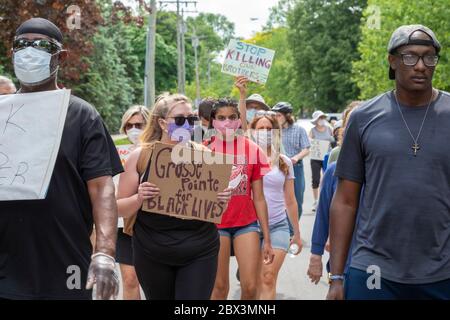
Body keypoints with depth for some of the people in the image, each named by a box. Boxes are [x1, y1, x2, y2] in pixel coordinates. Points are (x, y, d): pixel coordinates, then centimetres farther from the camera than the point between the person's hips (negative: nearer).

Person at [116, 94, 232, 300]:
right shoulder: (140, 156, -3)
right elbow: (120, 208, 1)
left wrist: (222, 201, -11)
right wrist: (139, 198, -19)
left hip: (199, 252, 0)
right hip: (152, 254, 0)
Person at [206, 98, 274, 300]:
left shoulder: (252, 150, 0)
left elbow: (259, 198, 4)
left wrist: (267, 239, 3)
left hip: (246, 223, 1)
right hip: (215, 223, -1)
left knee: (250, 287, -3)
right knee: (220, 286, 7)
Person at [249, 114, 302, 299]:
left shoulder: (284, 162, 7)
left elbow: (290, 201, 14)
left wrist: (297, 232, 17)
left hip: (278, 225, 1)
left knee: (269, 278, -10)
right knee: (257, 281, 5)